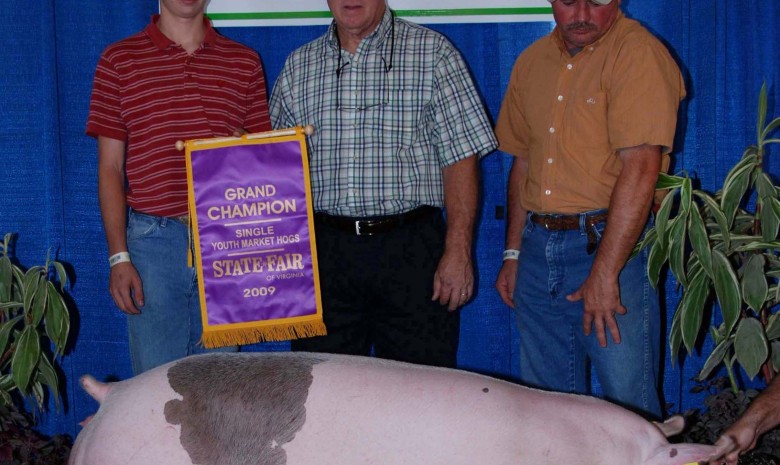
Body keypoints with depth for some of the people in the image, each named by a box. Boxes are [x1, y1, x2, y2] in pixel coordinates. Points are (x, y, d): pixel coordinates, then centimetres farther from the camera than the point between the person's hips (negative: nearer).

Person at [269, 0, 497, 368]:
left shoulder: (432, 52, 4)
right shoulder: (298, 66, 13)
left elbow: (461, 157, -1)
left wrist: (458, 251, -9)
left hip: (410, 252, -2)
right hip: (323, 251, 3)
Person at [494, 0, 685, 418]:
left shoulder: (638, 53, -10)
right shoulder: (532, 61, 13)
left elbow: (639, 169, -18)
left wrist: (604, 273, -21)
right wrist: (513, 253, 16)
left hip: (613, 245, -6)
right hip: (538, 247, 6)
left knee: (628, 406, 0)